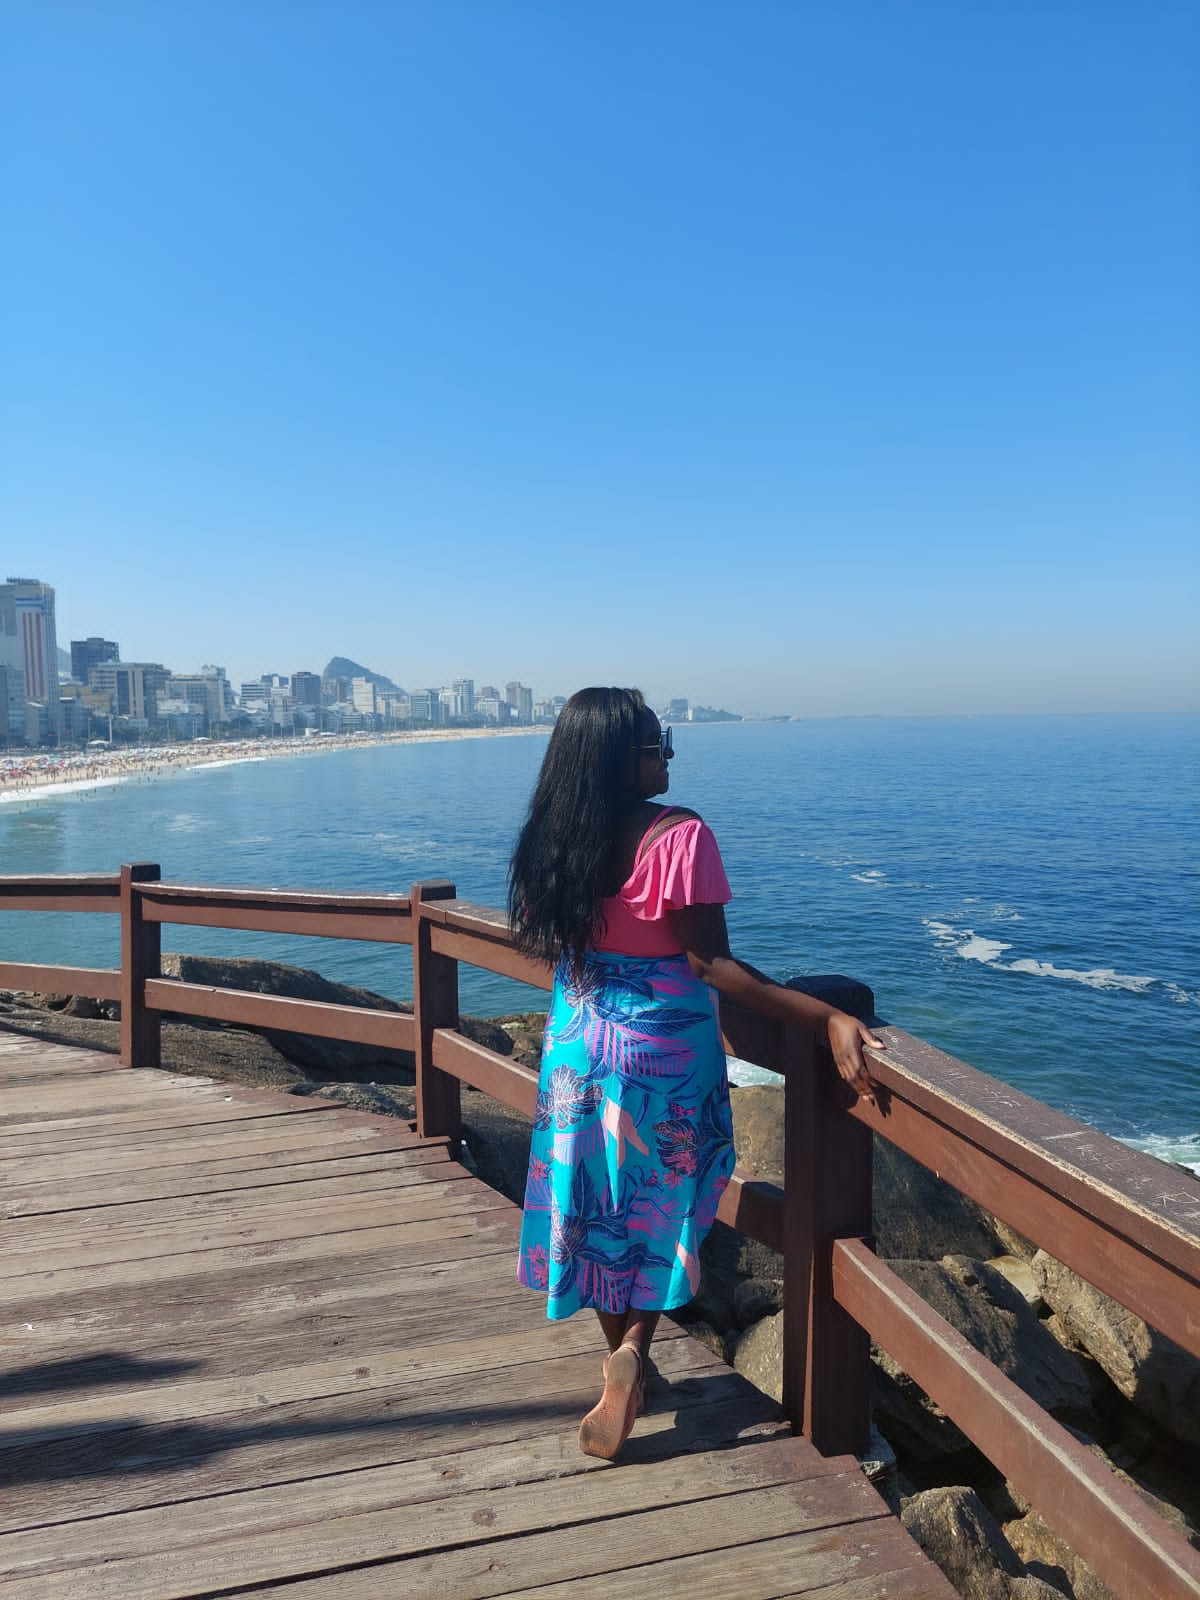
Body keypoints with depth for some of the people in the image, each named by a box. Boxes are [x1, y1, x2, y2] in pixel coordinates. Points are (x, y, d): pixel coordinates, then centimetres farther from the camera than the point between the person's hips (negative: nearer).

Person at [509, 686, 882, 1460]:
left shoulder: (552, 838, -5)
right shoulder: (680, 836, -23)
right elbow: (714, 966, -24)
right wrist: (830, 1018, -25)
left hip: (579, 1041, 5)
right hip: (663, 1047, -5)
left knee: (597, 1200, 19)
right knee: (663, 1202, 17)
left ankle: (621, 1354, 34)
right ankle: (633, 1351, 5)